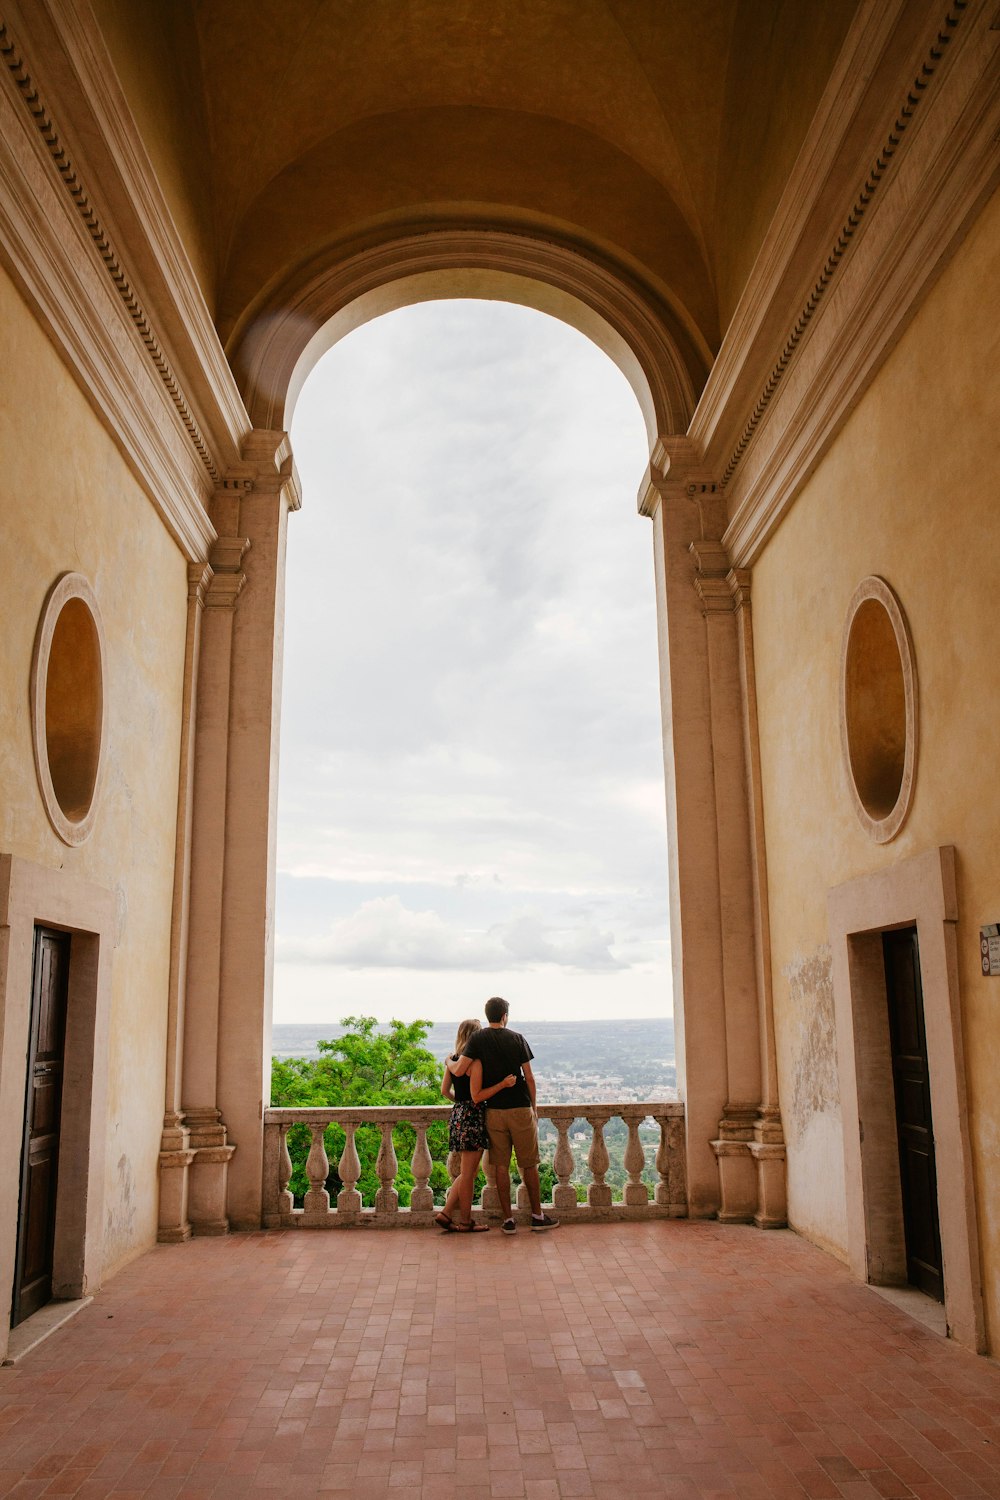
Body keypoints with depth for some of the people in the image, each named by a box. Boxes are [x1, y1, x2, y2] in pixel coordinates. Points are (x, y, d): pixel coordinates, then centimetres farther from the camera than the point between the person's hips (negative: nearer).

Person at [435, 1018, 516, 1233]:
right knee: (468, 1173, 2)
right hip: (473, 1116, -9)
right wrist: (503, 1084, -26)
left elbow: (445, 1090, 14)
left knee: (467, 1172, 18)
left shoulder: (452, 1060, 8)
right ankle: (465, 1222, 12)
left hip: (458, 1114, 9)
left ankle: (446, 1213, 16)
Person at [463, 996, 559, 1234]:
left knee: (501, 1166, 8)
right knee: (529, 1164, 10)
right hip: (521, 1109, -1)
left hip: (494, 1112, 1)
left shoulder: (477, 1039, -2)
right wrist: (533, 1107, 11)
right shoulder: (517, 1038, -2)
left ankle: (508, 1220, 9)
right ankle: (537, 1216, 17)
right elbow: (529, 1078, 1)